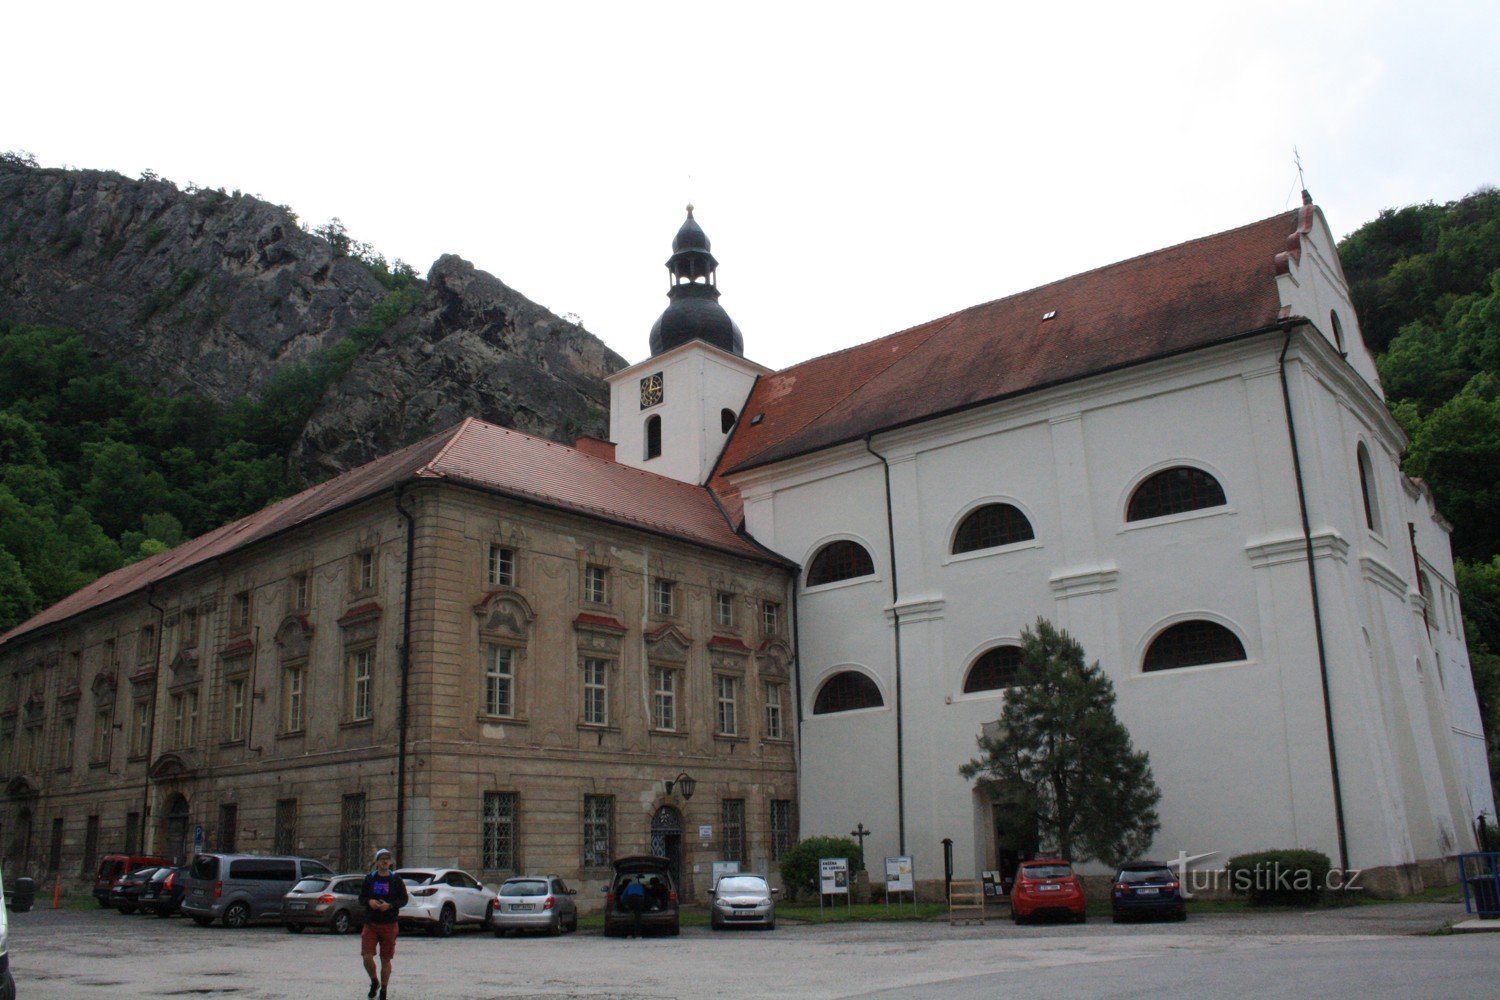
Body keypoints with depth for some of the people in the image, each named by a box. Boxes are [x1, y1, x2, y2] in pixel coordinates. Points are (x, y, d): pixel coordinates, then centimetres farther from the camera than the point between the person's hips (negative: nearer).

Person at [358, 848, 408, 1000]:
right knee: (367, 957, -8)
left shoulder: (396, 879, 1)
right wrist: (369, 901, -12)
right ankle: (374, 982, 20)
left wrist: (390, 905, -17)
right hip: (370, 924, 1)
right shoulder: (369, 878, 6)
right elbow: (361, 898, 10)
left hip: (389, 925, -1)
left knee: (386, 960, 5)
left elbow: (404, 899, 1)